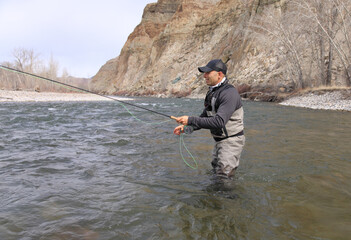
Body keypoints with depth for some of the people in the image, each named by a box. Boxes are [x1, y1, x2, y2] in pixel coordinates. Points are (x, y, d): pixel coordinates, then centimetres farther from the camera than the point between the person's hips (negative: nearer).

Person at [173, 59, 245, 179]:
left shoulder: (229, 93, -23)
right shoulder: (212, 92, 8)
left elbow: (219, 122, -33)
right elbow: (204, 117, 13)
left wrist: (190, 120, -32)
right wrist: (186, 127, -2)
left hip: (232, 141, -9)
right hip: (219, 141, 10)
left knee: (224, 176, -7)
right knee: (215, 171, 20)